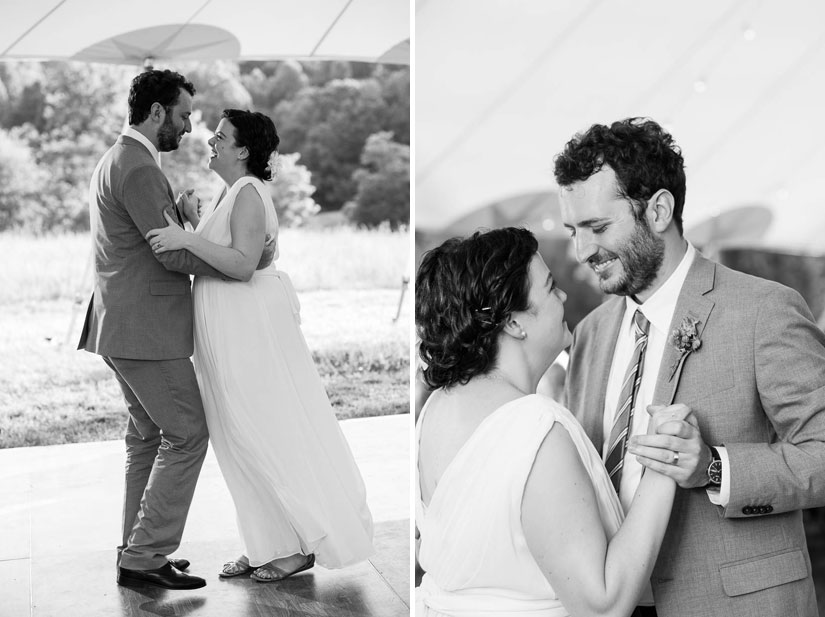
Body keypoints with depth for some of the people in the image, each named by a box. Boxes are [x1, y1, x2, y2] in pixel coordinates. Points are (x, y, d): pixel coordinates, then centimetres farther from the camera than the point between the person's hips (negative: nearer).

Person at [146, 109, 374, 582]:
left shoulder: (248, 193, -15)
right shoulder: (231, 193, 15)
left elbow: (244, 264, -26)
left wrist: (187, 240, -28)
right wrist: (195, 221, 10)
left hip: (251, 327, -10)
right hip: (230, 330, 10)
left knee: (270, 434, -2)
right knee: (245, 439, 13)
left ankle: (304, 545, 10)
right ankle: (267, 545, 22)